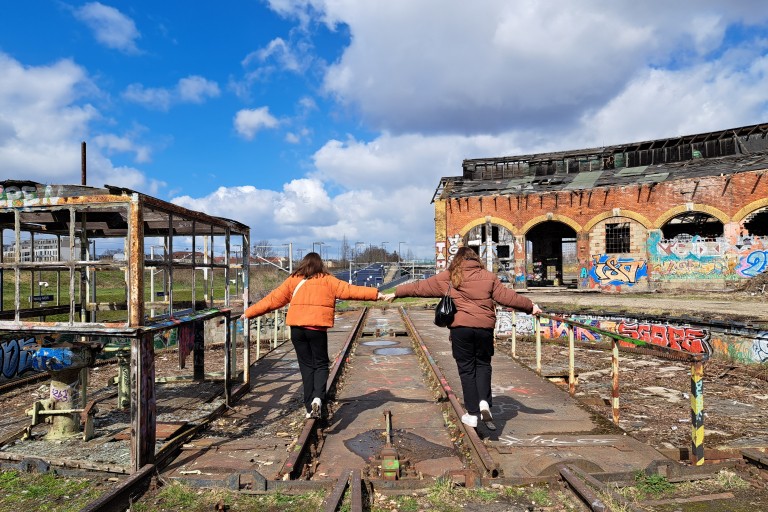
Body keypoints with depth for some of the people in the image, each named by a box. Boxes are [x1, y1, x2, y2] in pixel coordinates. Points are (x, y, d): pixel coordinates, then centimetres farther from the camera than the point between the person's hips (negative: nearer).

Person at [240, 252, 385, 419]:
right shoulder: (327, 280, 5)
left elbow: (273, 299, 12)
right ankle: (318, 397, -14)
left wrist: (249, 313, 21)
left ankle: (310, 407, 13)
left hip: (297, 329, 2)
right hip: (317, 328, -2)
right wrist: (375, 294, -1)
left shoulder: (293, 280, 11)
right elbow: (348, 290, -2)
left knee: (306, 366, 12)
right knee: (320, 364, 10)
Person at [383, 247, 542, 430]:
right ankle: (484, 401, -4)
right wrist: (530, 306, 20)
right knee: (483, 364, 17)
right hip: (484, 327, 1)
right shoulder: (489, 277, 8)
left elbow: (420, 287, 11)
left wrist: (396, 293, 21)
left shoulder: (447, 277, 6)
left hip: (460, 327, -1)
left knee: (467, 369, 9)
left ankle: (472, 414, 13)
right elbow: (507, 296, 7)